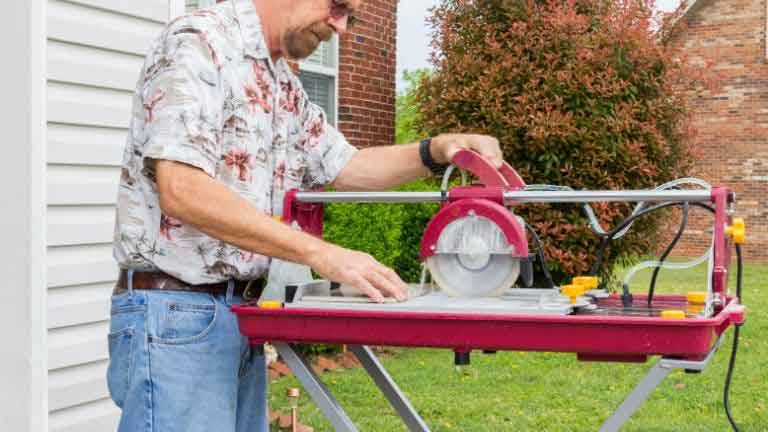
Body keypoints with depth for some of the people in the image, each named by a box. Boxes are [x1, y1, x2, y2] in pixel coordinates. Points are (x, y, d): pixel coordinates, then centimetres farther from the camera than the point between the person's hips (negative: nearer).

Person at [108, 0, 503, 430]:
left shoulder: (284, 84, 15)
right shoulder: (197, 43, -13)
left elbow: (345, 166, 24)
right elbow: (182, 191, -24)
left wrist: (437, 150, 4)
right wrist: (322, 254, -25)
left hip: (242, 313, 9)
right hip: (174, 310, -9)